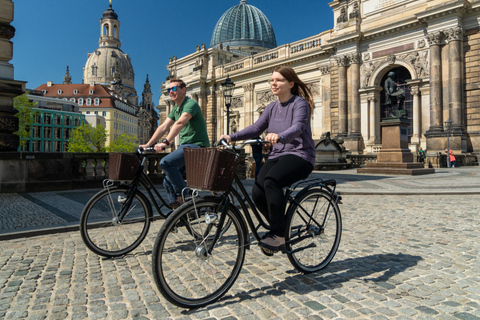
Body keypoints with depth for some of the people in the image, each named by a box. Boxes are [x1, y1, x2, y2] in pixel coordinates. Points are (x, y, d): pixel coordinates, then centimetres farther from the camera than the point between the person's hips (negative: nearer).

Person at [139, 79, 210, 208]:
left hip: (197, 146, -9)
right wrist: (147, 144, 4)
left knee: (166, 162, -27)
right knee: (168, 181, 5)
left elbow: (180, 123, -28)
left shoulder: (191, 104, -12)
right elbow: (163, 127, 12)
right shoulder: (175, 109, 17)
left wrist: (165, 142, -38)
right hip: (185, 146, 9)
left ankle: (183, 195, -14)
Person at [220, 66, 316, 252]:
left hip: (299, 155, -6)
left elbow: (298, 127, -24)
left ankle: (278, 234, -19)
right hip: (277, 155, 6)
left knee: (271, 181, -34)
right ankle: (282, 229, 9)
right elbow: (256, 128, 7)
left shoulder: (300, 103, -5)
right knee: (257, 193, -16)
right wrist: (232, 137, -6)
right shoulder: (272, 107, 15)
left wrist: (280, 136, -45)